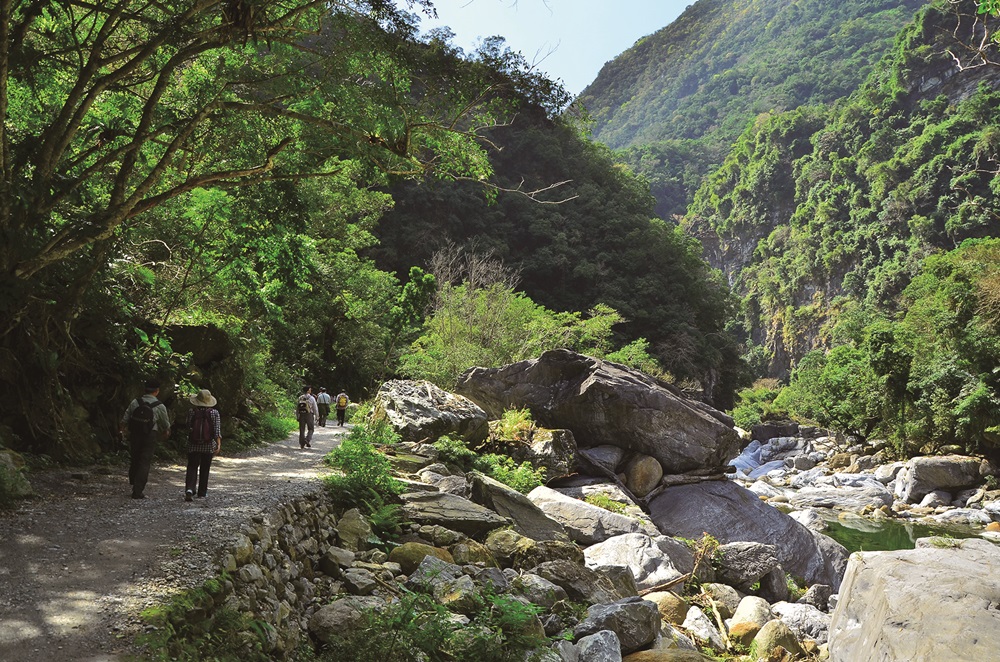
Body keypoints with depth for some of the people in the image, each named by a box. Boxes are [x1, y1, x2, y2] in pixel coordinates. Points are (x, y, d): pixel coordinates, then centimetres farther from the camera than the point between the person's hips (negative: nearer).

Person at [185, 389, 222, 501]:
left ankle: (189, 489, -18)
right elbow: (217, 430, -13)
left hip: (193, 445, 0)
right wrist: (219, 444, -15)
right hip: (208, 446, 0)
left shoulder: (192, 412, -6)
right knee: (204, 469, 12)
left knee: (192, 467, 3)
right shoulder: (214, 413, -7)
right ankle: (202, 493, 19)